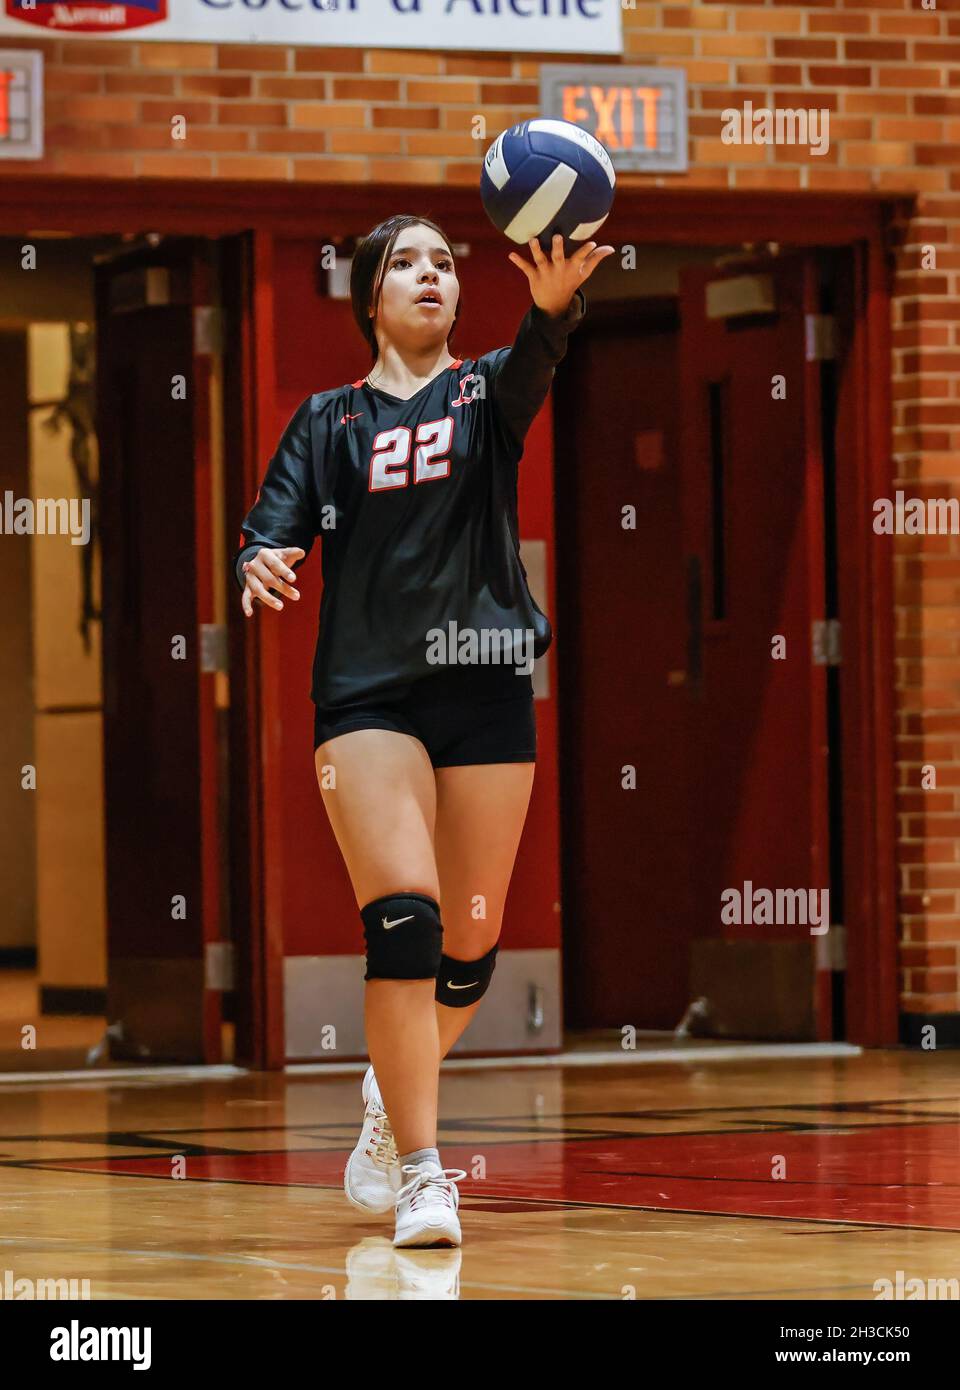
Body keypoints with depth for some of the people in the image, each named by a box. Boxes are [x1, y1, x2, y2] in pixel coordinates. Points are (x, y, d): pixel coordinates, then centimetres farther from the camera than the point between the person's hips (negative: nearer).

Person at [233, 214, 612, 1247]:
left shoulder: (484, 393, 8)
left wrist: (554, 306, -40)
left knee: (469, 943, 6)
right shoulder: (327, 421, 11)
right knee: (402, 920, -18)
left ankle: (393, 1097, 34)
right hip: (366, 692, -1)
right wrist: (258, 565, -24)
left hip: (486, 687, 1)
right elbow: (271, 533, 2)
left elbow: (532, 368, -16)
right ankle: (418, 1169, -16)